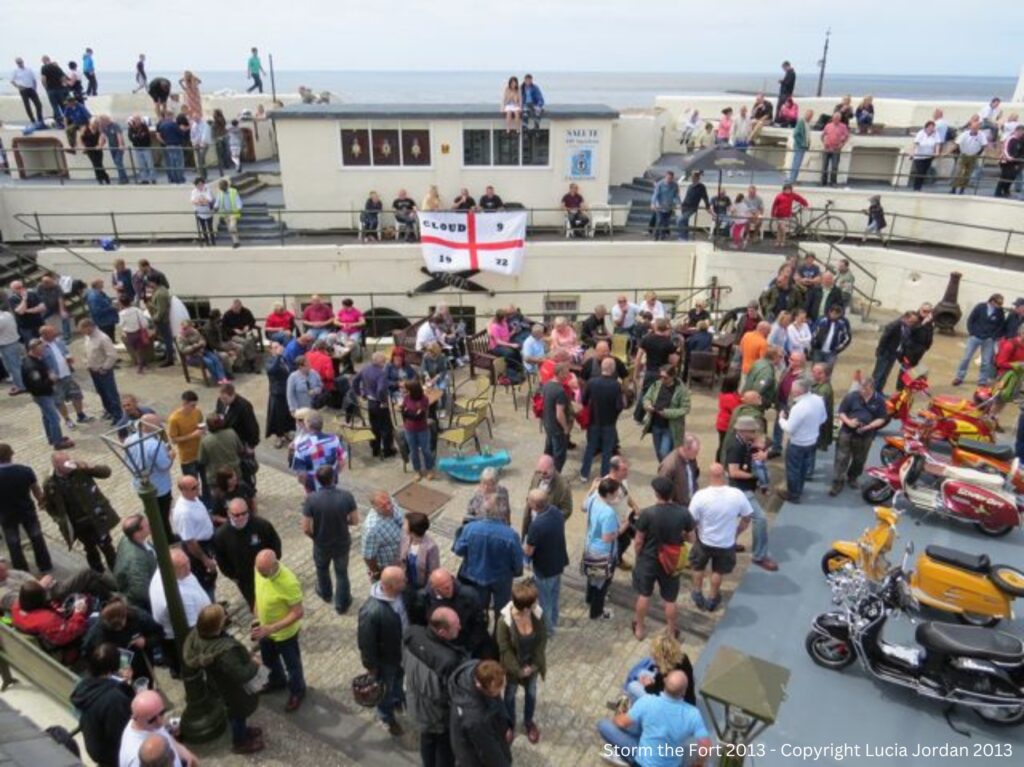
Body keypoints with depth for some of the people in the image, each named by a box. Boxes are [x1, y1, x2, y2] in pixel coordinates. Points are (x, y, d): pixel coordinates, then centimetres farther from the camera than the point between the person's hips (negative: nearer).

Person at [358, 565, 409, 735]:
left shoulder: (401, 593, -21)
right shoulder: (371, 611, -43)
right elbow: (366, 642, -26)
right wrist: (370, 665, -12)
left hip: (403, 650, 5)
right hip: (385, 657, -5)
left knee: (400, 680, 32)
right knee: (386, 688, 24)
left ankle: (398, 699, 63)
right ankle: (387, 717, 51)